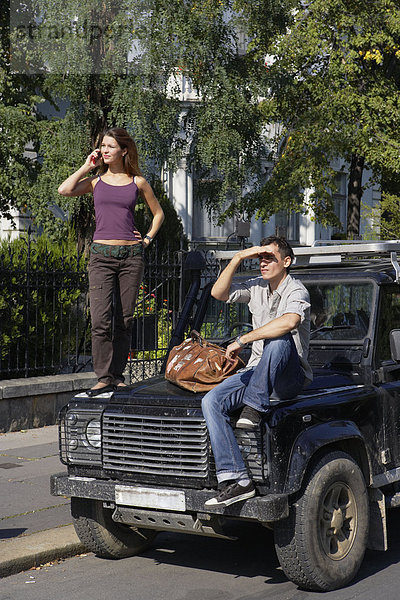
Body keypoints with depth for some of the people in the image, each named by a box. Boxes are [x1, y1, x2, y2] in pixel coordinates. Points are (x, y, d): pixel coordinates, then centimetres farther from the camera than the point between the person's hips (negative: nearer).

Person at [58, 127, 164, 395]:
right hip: (102, 255, 0)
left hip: (131, 255, 1)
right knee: (100, 320, -11)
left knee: (124, 320, 4)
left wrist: (147, 240, 8)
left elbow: (158, 213, 20)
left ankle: (117, 374, 13)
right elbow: (65, 190, -9)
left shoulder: (137, 182, 9)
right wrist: (88, 166, 1)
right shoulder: (96, 181, 9)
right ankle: (104, 377, -7)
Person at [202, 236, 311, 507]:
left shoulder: (296, 292, -14)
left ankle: (254, 407, -28)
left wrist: (242, 340, -32)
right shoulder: (257, 287, 10)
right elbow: (218, 293, 3)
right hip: (257, 372, 6)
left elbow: (289, 322, -37)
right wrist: (238, 258, -7)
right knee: (211, 401, -19)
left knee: (279, 339, -39)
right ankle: (236, 479, -26)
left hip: (290, 378, -6)